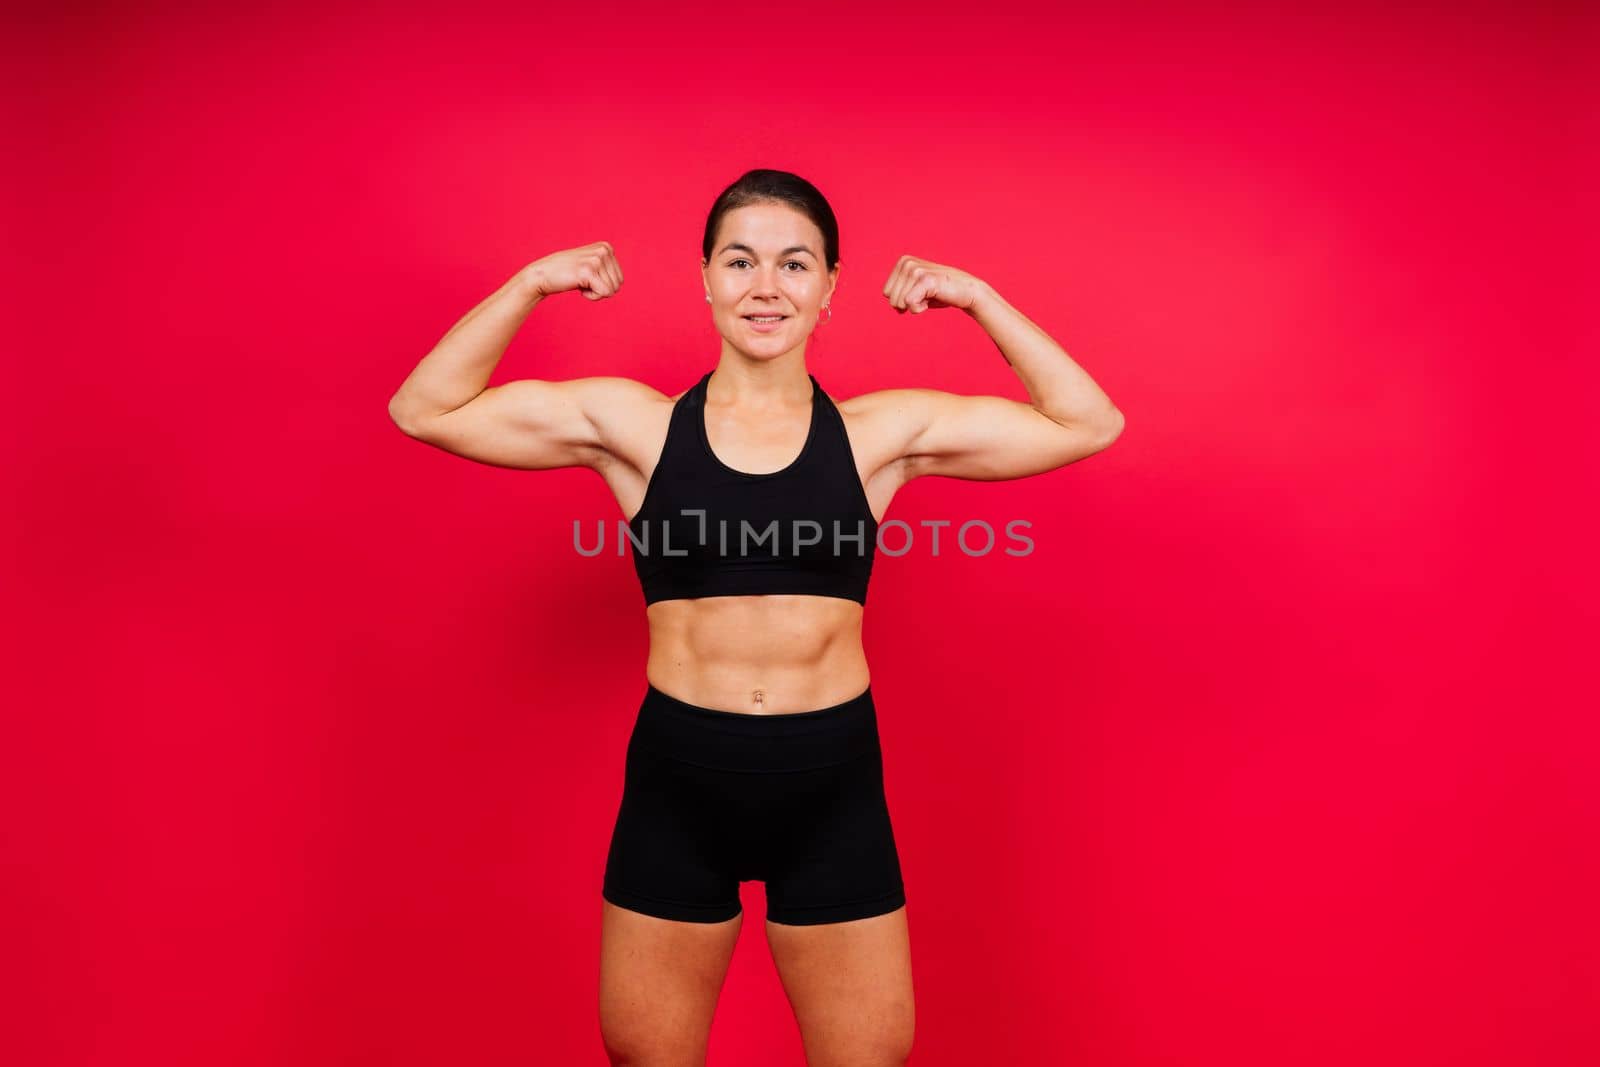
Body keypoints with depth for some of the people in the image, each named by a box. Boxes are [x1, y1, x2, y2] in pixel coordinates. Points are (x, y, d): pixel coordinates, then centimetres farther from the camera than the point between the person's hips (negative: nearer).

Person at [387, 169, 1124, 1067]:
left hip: (833, 787, 0)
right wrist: (531, 285, -5)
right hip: (676, 785, 0)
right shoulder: (632, 423, -1)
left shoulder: (882, 432, -1)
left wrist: (977, 298, -3)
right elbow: (423, 410, 2)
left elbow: (1088, 424, 3)